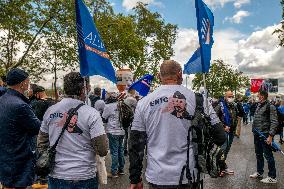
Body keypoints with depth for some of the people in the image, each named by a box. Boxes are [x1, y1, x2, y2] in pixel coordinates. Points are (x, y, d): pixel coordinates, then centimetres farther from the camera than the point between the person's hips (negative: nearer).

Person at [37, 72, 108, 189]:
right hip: (84, 178, -4)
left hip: (56, 176, 4)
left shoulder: (50, 111, -1)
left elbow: (41, 144, 8)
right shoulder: (91, 113, -15)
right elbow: (103, 151, -16)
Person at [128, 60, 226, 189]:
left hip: (157, 178, 1)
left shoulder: (144, 103, -4)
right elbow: (219, 137, -5)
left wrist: (135, 179, 8)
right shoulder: (197, 98, -8)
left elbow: (135, 144, -2)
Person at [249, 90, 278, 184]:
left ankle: (272, 177, 11)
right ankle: (259, 172, 32)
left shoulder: (270, 107, -12)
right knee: (258, 154, 18)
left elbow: (274, 122, -16)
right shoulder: (259, 106, 12)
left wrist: (270, 136, -21)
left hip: (265, 135, -8)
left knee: (268, 155, 0)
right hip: (257, 134, 8)